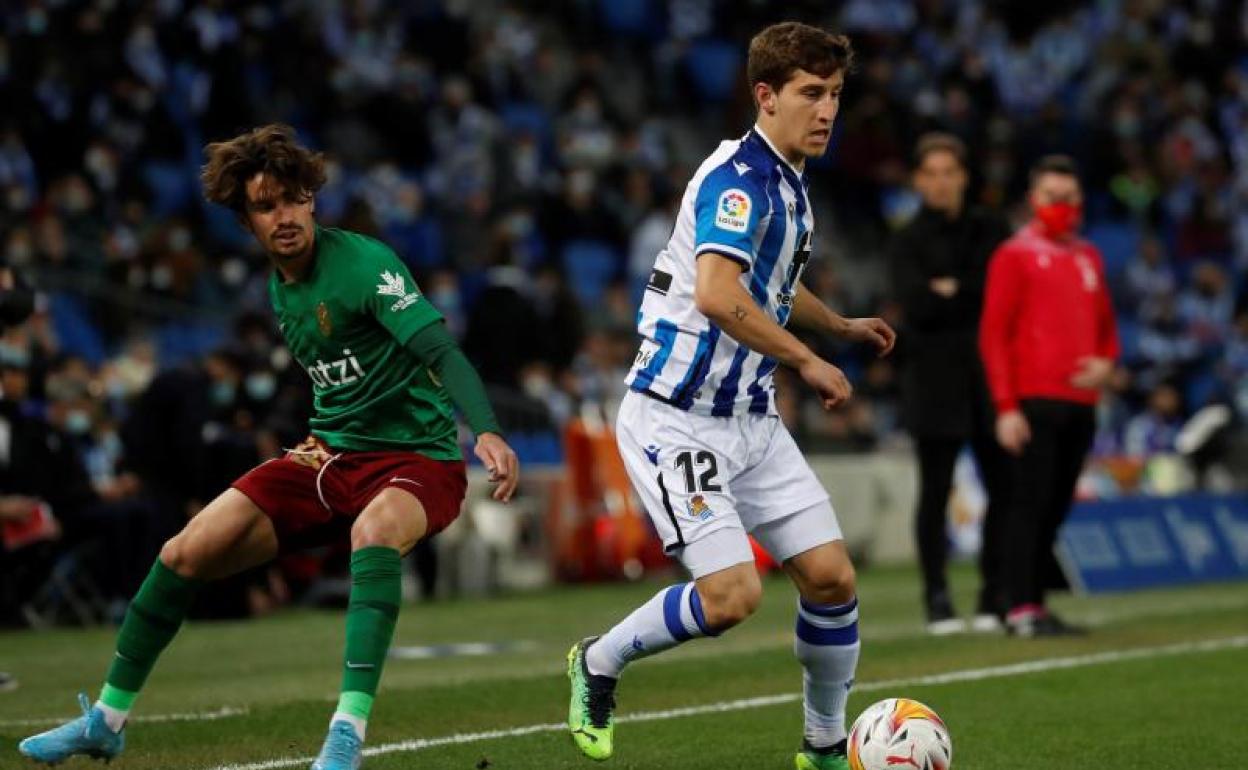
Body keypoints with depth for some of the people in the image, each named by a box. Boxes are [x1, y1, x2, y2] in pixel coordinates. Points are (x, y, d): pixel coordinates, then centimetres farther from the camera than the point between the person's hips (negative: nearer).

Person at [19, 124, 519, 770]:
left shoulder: (363, 264, -17)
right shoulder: (280, 289, 8)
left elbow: (441, 352, -28)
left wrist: (486, 431, -42)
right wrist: (318, 437, 12)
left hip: (417, 459, -7)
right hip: (332, 456, 7)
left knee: (374, 530, -42)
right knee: (189, 550, -5)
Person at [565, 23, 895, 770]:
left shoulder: (789, 184, 13)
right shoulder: (739, 177, -17)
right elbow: (717, 295, -33)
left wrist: (842, 324, 35)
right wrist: (807, 360, -25)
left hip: (752, 419, 9)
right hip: (677, 419, -9)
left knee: (832, 576, 2)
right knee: (732, 596, -17)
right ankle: (599, 662, 9)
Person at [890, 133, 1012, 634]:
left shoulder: (991, 230, 12)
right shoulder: (908, 243, 5)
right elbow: (917, 304, -10)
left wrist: (952, 291, -7)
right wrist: (976, 292, -10)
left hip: (989, 375, 2)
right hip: (935, 380, -2)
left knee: (1004, 486, -3)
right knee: (935, 491, -2)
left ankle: (995, 597, 5)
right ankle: (938, 601, 2)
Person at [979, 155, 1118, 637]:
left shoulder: (1088, 258, 18)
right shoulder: (1015, 256, -1)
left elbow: (1105, 326, 26)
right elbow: (993, 335, -6)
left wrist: (1106, 362, 3)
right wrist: (1007, 407, -14)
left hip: (1081, 403, 6)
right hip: (1036, 400, -6)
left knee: (1058, 507, 6)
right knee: (1031, 503, -9)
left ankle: (1038, 605, 11)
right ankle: (1022, 611, -10)